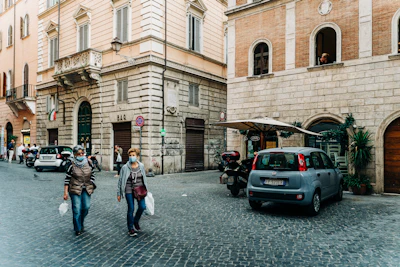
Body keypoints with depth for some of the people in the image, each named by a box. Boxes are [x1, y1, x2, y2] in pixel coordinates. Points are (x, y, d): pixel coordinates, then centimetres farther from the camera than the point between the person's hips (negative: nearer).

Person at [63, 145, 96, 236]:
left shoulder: (88, 163, -1)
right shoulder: (72, 165, -12)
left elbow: (92, 175, 11)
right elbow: (67, 179, -8)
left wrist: (92, 186, 8)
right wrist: (65, 192, -9)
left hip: (86, 189, 4)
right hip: (75, 189, -4)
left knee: (86, 207, 7)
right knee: (77, 209, -1)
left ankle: (81, 223, 35)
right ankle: (78, 229, 16)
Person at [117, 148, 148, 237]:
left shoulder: (141, 166, 1)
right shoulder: (125, 167, -7)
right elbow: (120, 180, -1)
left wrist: (146, 189, 14)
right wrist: (119, 193, 0)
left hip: (139, 190, 3)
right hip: (129, 190, -3)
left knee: (142, 207, -3)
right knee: (131, 209, 0)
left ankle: (136, 221, 26)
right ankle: (130, 229, 16)